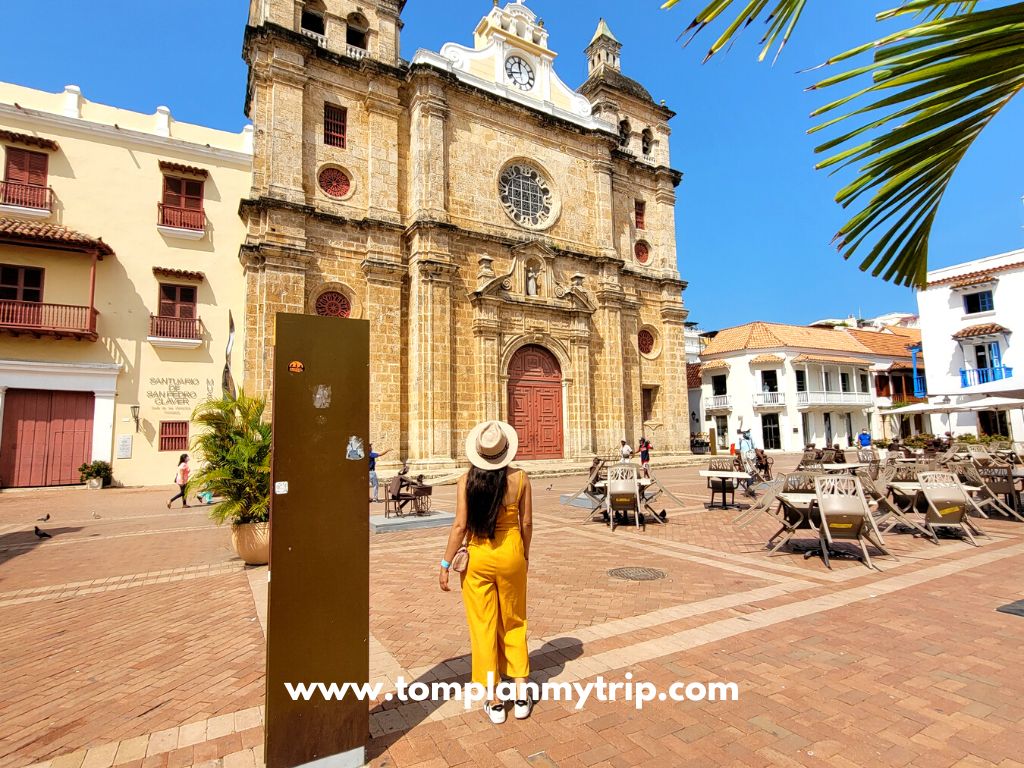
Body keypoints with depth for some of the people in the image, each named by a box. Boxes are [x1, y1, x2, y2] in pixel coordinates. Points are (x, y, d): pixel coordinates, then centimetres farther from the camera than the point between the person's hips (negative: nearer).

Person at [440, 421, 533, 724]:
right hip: (511, 554, 1)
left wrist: (445, 564, -3)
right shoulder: (520, 478, -9)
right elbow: (526, 523, -2)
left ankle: (494, 701, 22)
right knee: (514, 624, 20)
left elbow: (460, 526, -12)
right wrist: (525, 555, 14)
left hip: (477, 557, -1)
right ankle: (521, 693, 24)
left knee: (483, 626, 12)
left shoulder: (467, 480, -12)